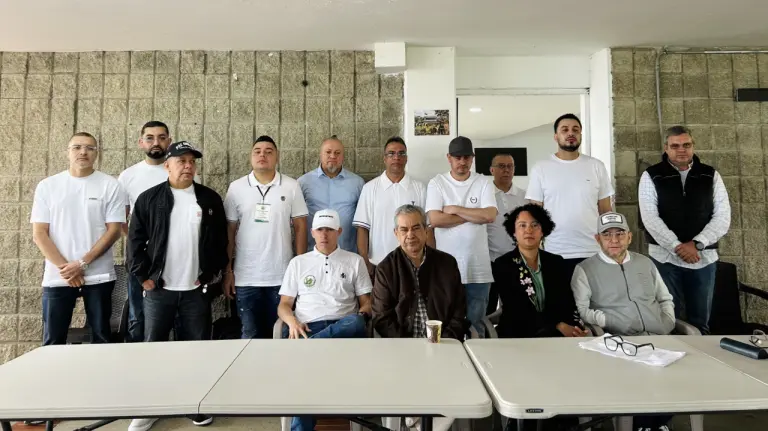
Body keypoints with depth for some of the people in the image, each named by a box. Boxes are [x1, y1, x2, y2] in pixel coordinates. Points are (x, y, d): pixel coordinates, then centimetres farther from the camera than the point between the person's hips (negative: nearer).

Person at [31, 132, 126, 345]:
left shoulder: (110, 185, 1)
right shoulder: (47, 186, 6)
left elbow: (114, 230, -5)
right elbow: (39, 234, 2)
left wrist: (82, 263, -12)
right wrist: (64, 267, -9)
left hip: (99, 276, -1)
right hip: (57, 277, 2)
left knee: (101, 338, 8)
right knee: (53, 341, 8)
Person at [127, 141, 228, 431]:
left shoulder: (210, 199, 4)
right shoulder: (149, 199, 2)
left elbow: (220, 241, 4)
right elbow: (135, 240, 1)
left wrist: (213, 274, -2)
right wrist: (143, 276, -5)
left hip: (197, 288, 1)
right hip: (159, 288, 0)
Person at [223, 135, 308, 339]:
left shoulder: (291, 186, 0)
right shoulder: (236, 188, 2)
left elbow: (300, 227, 1)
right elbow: (229, 232, 5)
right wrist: (227, 271, 2)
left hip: (282, 276, 0)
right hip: (245, 276, 1)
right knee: (250, 335, 11)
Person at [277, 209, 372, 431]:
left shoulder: (355, 261, 16)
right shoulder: (298, 262, 19)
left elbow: (366, 302, 14)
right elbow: (284, 305, 14)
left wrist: (360, 317, -10)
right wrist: (292, 322, -9)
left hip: (343, 329, 0)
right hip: (307, 329, 0)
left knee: (356, 323, -38)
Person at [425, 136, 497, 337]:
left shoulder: (483, 183, 4)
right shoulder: (437, 183, 0)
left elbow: (490, 215, -11)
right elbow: (435, 219, -13)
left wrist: (455, 209, -9)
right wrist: (474, 215, -7)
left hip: (478, 267, 1)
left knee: (476, 321, 12)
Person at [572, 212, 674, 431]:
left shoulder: (645, 263, 20)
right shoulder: (585, 269, 2)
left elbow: (665, 299, 26)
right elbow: (581, 310, -7)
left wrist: (668, 322, 9)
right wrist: (610, 322, -14)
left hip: (659, 338, 5)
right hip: (621, 342, -5)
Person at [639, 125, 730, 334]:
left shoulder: (711, 176, 7)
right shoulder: (651, 176, -1)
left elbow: (723, 216, 0)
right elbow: (650, 217, -9)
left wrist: (697, 244, -13)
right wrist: (677, 246, -17)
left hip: (704, 258, 3)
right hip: (665, 257, -2)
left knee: (700, 322, 12)